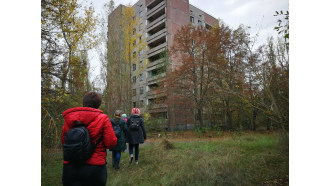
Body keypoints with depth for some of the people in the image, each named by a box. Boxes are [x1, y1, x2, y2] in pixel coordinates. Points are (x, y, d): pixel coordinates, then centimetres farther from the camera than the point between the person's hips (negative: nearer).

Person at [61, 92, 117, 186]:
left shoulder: (69, 117, -1)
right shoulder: (103, 118, -10)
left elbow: (63, 140, 9)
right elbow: (111, 143, -12)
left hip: (70, 167, 3)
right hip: (94, 167, -2)